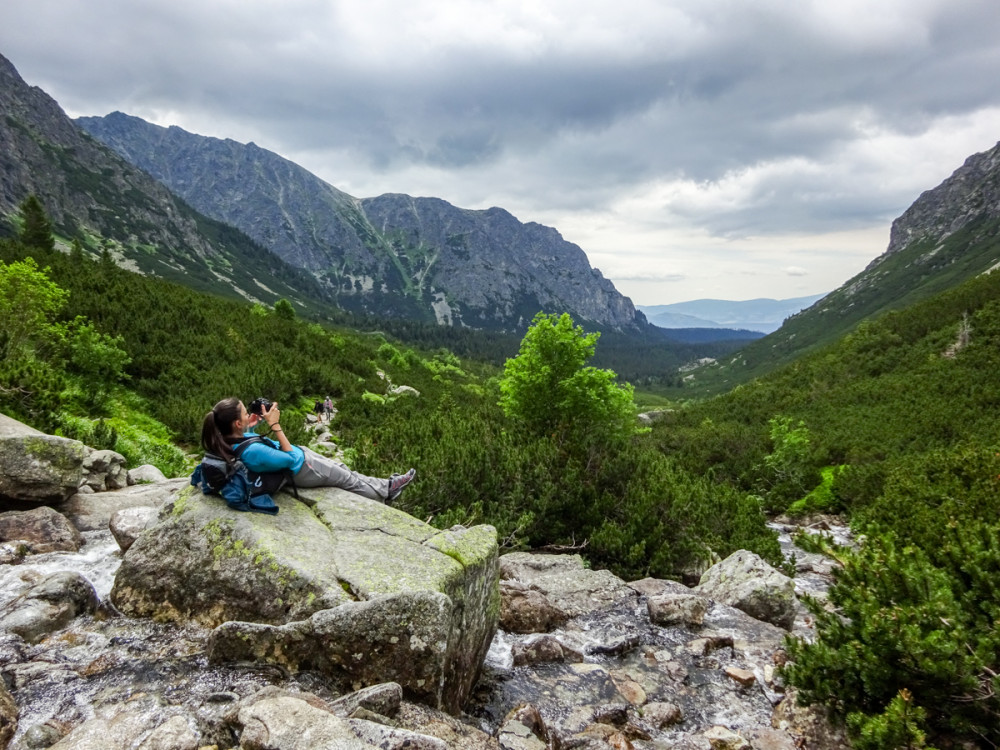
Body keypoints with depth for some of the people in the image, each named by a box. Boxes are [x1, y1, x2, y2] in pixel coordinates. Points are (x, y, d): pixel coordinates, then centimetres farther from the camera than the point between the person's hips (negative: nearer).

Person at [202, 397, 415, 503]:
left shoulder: (227, 440, -16)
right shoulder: (253, 451, -42)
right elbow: (290, 458, -29)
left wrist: (250, 426, -10)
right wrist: (275, 425, -32)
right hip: (300, 469, -9)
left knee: (341, 469, 23)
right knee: (349, 480, 14)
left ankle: (386, 486, 40)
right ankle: (386, 492, 39)